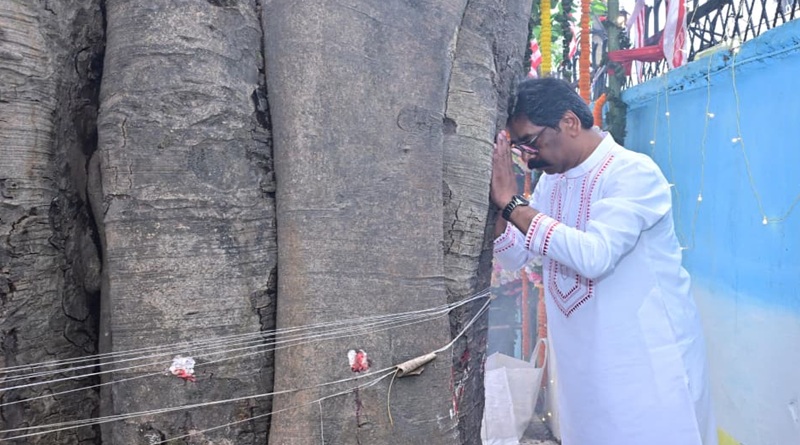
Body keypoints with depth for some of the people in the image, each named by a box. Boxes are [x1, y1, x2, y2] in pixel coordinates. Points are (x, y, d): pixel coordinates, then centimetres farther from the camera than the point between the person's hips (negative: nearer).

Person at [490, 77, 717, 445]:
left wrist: (512, 202, -27)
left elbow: (596, 256, -31)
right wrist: (496, 200, -9)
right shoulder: (550, 181, 6)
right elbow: (514, 256, 6)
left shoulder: (634, 173, -17)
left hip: (650, 360, -6)